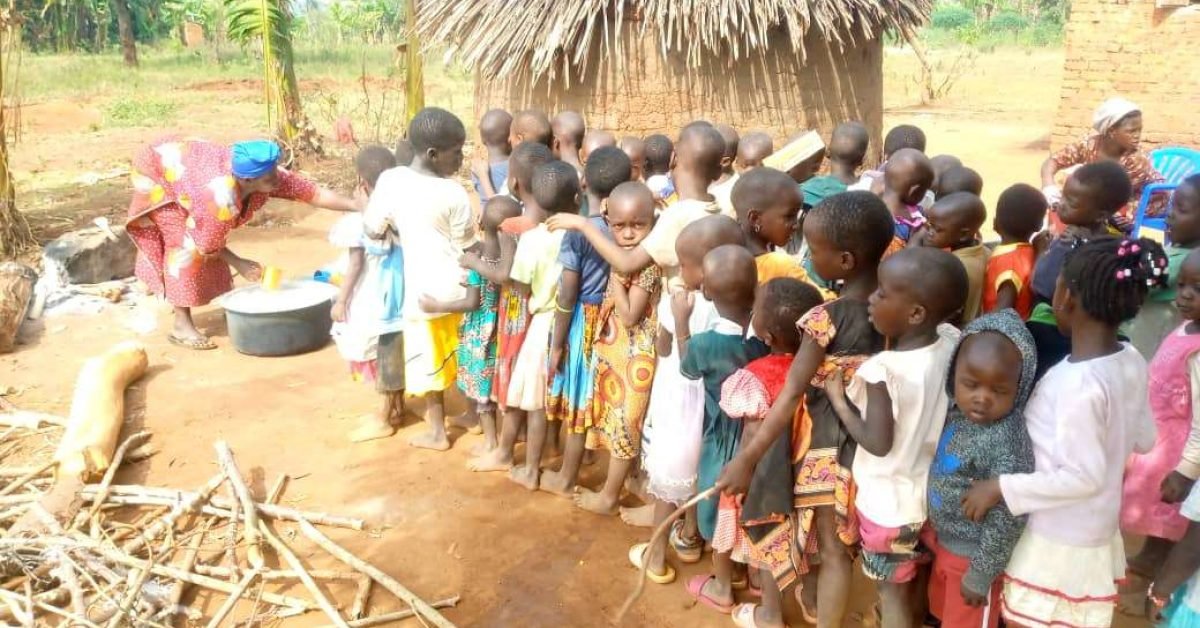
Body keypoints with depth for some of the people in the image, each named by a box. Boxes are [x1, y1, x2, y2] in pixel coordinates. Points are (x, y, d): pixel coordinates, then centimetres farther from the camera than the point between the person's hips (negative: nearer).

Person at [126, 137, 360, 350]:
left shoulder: (263, 174, -24)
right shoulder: (222, 199, -41)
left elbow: (312, 191, -22)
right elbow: (205, 242, -24)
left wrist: (356, 206, -28)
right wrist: (237, 263, -13)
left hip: (178, 160, 8)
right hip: (154, 168, -7)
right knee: (184, 242, -14)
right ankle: (181, 325, -8)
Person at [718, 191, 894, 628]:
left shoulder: (824, 319, -27)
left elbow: (791, 394, -26)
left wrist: (746, 459, -22)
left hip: (825, 441, -6)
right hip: (866, 437, 6)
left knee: (830, 545, 15)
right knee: (839, 541, 23)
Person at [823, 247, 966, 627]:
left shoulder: (883, 370, -32)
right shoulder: (951, 341, -13)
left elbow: (878, 443, -25)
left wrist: (839, 401, -13)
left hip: (888, 501, -6)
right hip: (928, 490, 6)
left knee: (892, 591, 14)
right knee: (912, 577, 29)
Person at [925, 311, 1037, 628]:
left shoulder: (1006, 441, -32)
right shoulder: (958, 411, -8)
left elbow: (1008, 520, -27)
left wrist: (980, 576, -19)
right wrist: (933, 529, 13)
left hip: (973, 554, -7)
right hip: (944, 539, 7)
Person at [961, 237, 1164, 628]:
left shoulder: (1078, 384, -30)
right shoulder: (1132, 361, -5)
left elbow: (1083, 476, -26)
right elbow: (1144, 439, 8)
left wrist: (1000, 487, -22)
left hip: (1059, 540, -7)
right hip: (1097, 532, 8)